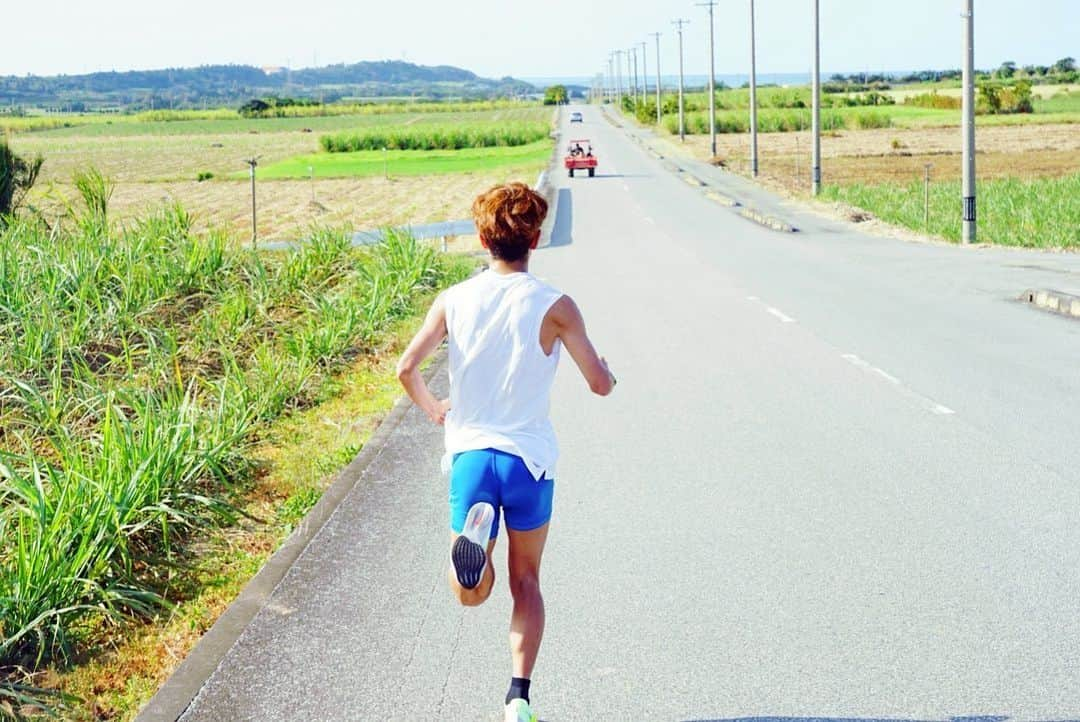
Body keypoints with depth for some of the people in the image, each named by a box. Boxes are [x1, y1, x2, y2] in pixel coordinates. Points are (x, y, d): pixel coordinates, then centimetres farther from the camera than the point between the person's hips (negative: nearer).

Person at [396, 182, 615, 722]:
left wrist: (433, 409, 14)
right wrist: (605, 369, 17)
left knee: (472, 595, 9)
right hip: (530, 457, -1)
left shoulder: (453, 301, -1)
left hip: (469, 452, 1)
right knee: (526, 583, 16)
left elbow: (406, 368, -7)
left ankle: (475, 532, -24)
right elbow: (600, 384, -8)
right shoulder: (554, 306, -8)